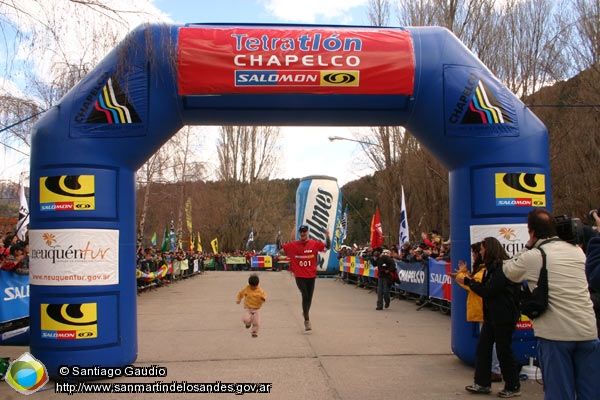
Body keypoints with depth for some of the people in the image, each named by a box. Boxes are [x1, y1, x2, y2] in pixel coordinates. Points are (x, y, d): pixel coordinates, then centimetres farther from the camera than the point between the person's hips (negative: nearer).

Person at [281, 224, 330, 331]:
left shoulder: (315, 243, 1)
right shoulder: (293, 245, 1)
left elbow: (327, 247, -4)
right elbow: (281, 249, 10)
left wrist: (327, 236, -17)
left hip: (311, 275, 2)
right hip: (299, 276, -2)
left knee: (309, 297, 12)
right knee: (305, 296, -13)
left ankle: (305, 313, 41)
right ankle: (307, 320, -8)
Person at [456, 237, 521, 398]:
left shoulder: (503, 268, -18)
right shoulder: (492, 267, 14)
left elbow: (488, 291, -19)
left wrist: (468, 281, -11)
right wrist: (469, 280, 5)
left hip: (504, 316, -10)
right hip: (491, 315, 10)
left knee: (503, 350, 0)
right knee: (482, 348, 9)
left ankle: (513, 387, 14)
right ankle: (482, 383, 17)